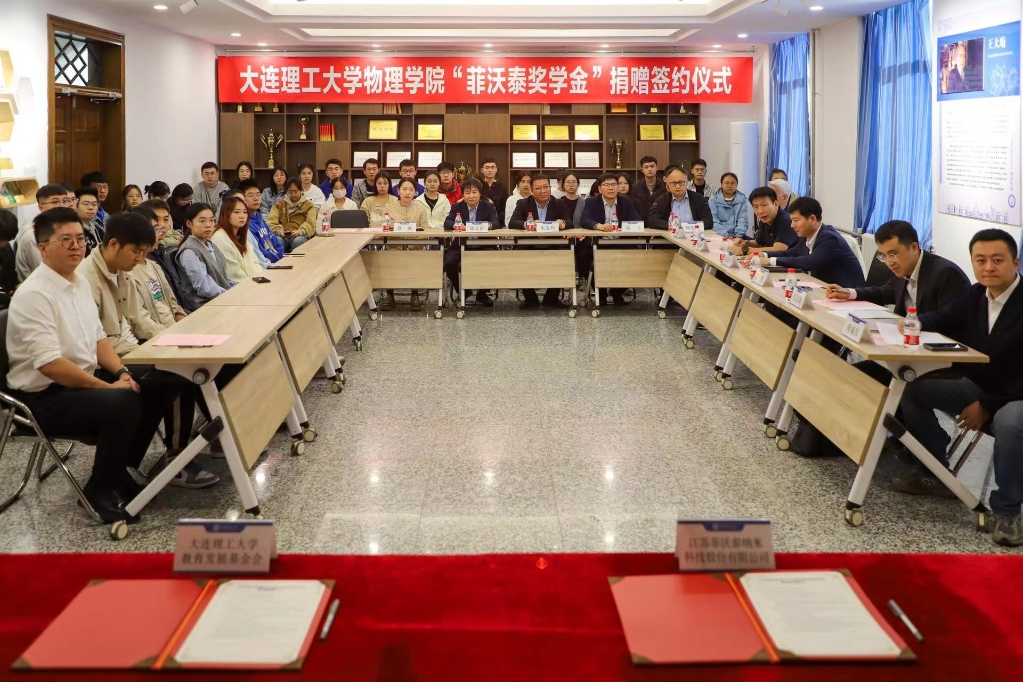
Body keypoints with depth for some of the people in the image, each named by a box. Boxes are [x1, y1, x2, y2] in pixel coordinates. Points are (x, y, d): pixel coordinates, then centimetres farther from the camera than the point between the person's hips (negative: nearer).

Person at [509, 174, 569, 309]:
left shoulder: (559, 205, 7)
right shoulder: (523, 204, 3)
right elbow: (512, 223, -11)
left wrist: (563, 223, -31)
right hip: (528, 247, -1)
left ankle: (552, 298, -4)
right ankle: (530, 298, -8)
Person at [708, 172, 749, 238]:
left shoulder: (742, 199, 9)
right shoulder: (713, 200, 3)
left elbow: (743, 220, 0)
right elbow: (714, 222, -7)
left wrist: (738, 235, -17)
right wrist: (726, 236, -20)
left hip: (737, 237, 1)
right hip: (719, 236, -1)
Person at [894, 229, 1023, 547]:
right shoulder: (975, 295, -1)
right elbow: (940, 320, 8)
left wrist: (987, 406, -22)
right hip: (981, 387, 8)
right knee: (915, 389, 3)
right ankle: (936, 475, 12)